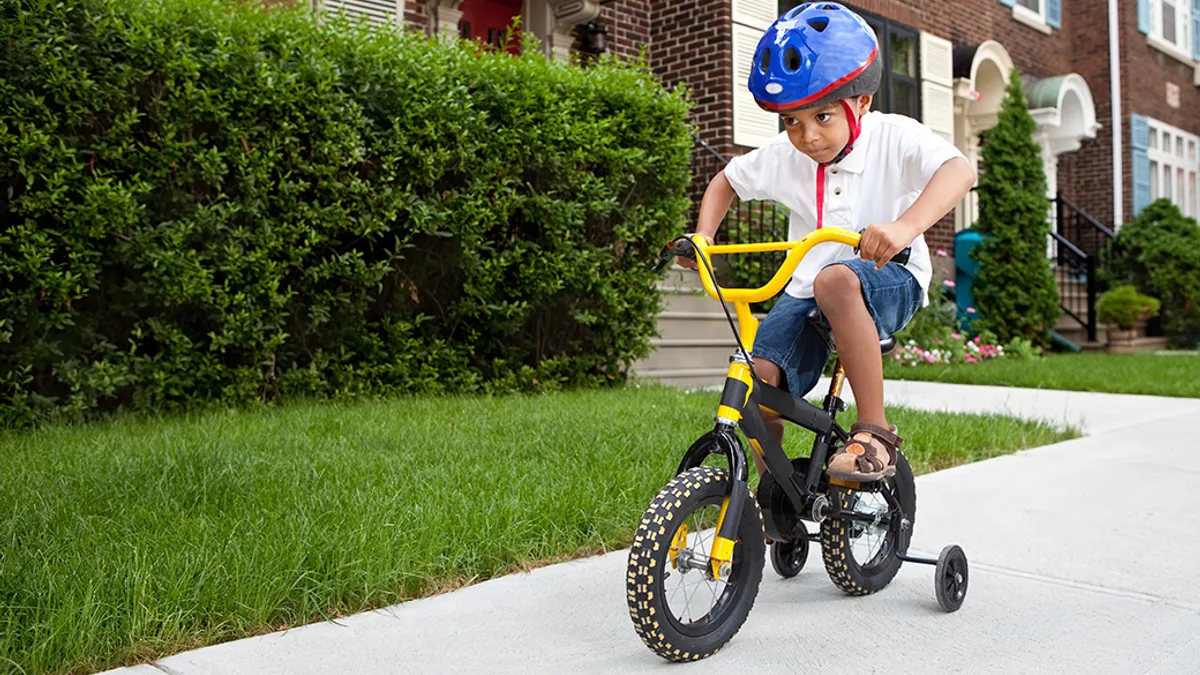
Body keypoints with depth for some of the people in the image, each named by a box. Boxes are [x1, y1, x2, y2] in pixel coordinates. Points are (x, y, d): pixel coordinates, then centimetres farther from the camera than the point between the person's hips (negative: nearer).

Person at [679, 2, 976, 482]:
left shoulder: (894, 137, -12)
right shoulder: (782, 157, 0)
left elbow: (959, 171, -30)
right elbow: (727, 181, 18)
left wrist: (905, 227, -49)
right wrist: (703, 236, 0)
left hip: (887, 282, -4)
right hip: (806, 291, 4)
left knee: (835, 280, -41)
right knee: (756, 379, -19)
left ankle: (875, 431, -29)